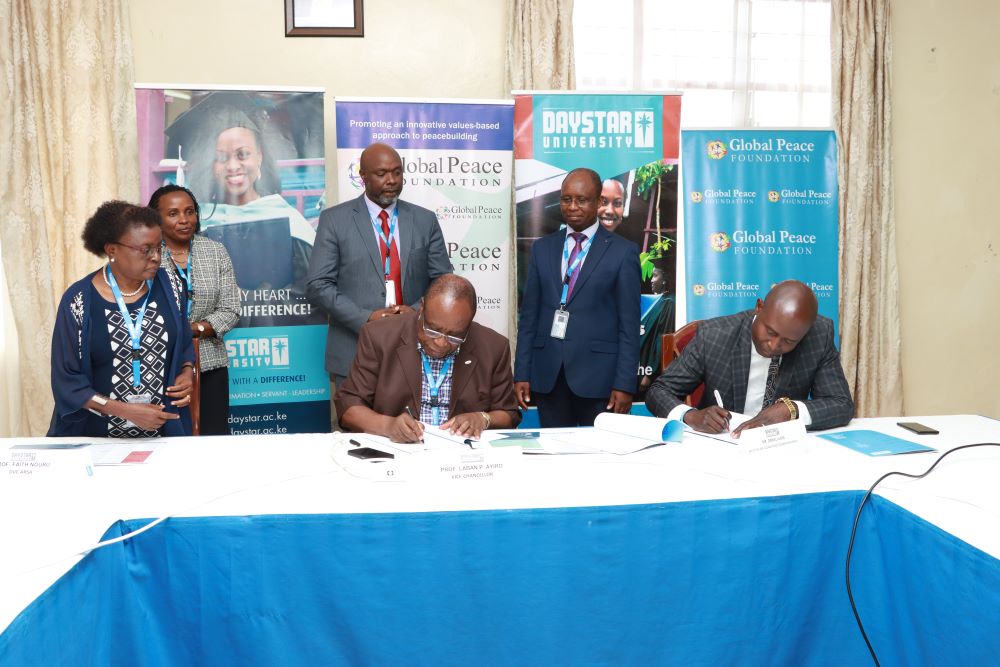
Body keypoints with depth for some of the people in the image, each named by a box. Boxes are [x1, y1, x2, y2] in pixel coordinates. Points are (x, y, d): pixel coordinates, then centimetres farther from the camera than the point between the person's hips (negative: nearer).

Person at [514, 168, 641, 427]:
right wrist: (521, 373, 4)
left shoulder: (623, 252, 0)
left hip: (598, 375, -3)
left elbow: (629, 324, -3)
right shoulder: (542, 248, 11)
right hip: (547, 374, 3)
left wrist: (625, 385, -8)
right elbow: (528, 315, 10)